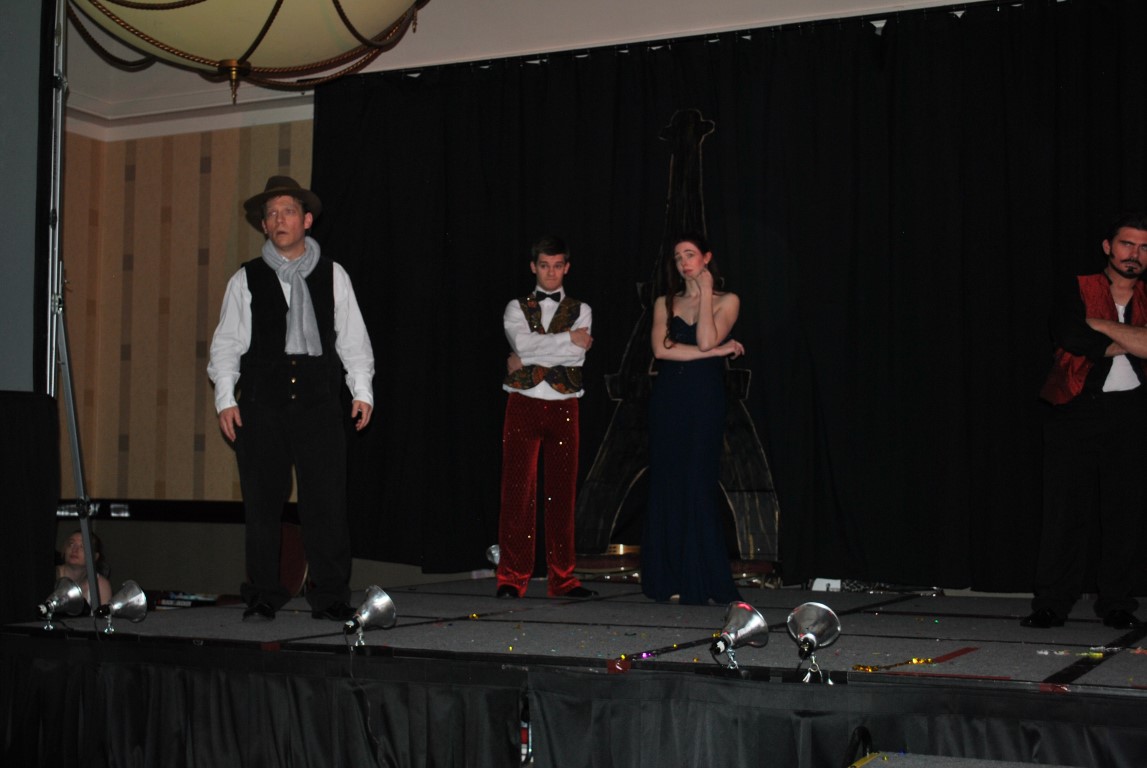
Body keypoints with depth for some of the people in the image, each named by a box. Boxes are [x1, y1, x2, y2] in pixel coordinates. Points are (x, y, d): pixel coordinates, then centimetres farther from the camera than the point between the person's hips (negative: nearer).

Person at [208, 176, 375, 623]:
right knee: (262, 503, 3)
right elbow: (226, 343, 8)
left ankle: (330, 598, 6)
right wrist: (225, 397, -1)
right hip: (260, 405, 0)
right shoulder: (246, 280, 8)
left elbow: (353, 338, 11)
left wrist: (362, 390, 3)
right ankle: (263, 597, 14)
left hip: (318, 402, 0)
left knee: (326, 501, -3)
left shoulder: (333, 276, 11)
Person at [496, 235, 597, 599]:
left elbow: (577, 355, -6)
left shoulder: (580, 310, 11)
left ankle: (562, 578, 7)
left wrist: (527, 359, -10)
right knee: (518, 492, -4)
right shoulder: (517, 308, 10)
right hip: (523, 405, -1)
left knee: (562, 493, 3)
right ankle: (512, 578, -1)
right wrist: (567, 338, -8)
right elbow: (522, 343, -11)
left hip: (563, 408, 1)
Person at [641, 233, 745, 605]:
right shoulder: (665, 303, 13)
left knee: (698, 486, -7)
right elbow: (660, 349, -4)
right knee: (667, 487, 0)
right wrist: (716, 351, -9)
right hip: (668, 399, 3)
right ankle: (669, 580, 4)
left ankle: (702, 581, -1)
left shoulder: (727, 301, 6)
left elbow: (706, 341, -11)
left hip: (705, 401, -3)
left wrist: (705, 294, -4)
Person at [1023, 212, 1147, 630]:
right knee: (1066, 507, -4)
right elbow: (1070, 337, -13)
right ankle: (1052, 603, 1)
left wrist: (1101, 323, -9)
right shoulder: (1077, 291, 7)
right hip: (1076, 408, -2)